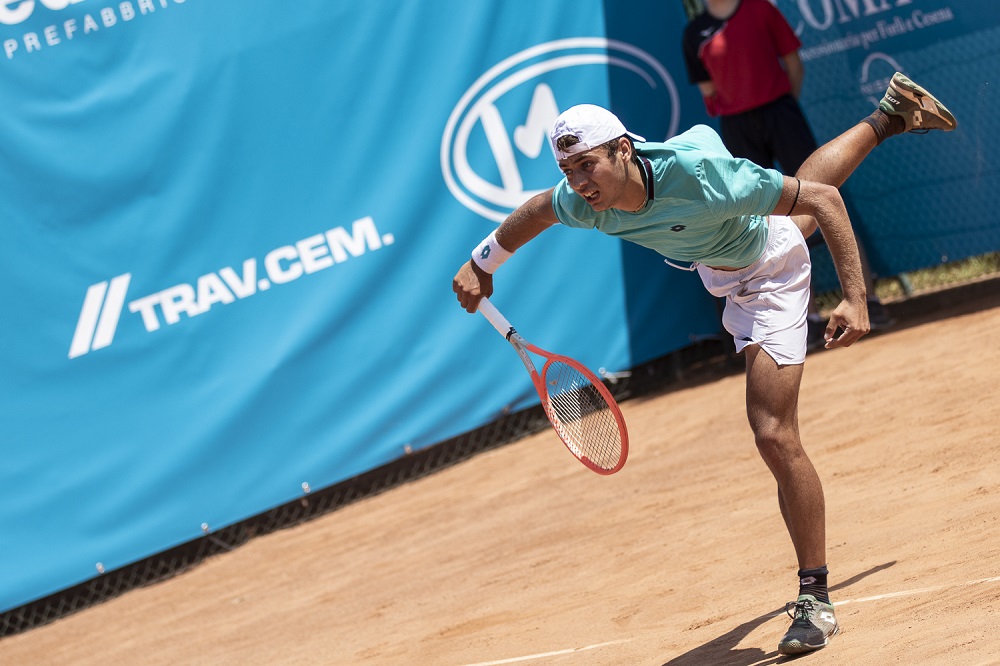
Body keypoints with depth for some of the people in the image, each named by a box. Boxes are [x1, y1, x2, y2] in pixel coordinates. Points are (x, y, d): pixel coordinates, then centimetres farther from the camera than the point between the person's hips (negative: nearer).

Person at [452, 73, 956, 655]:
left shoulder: (700, 175, -46)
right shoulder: (583, 204, -29)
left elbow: (822, 199, -37)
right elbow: (538, 209, -2)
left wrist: (855, 298, -43)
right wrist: (482, 264, 8)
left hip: (767, 275, -7)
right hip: (719, 266, 7)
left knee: (775, 436, -17)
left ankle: (816, 598, -5)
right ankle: (888, 117, 67)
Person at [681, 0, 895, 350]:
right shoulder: (694, 33, 5)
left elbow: (794, 64, 5)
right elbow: (708, 90, 8)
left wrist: (781, 109, 3)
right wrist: (743, 109, 1)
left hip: (781, 114, -1)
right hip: (737, 130, 1)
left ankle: (870, 299, -2)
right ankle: (810, 316, 6)